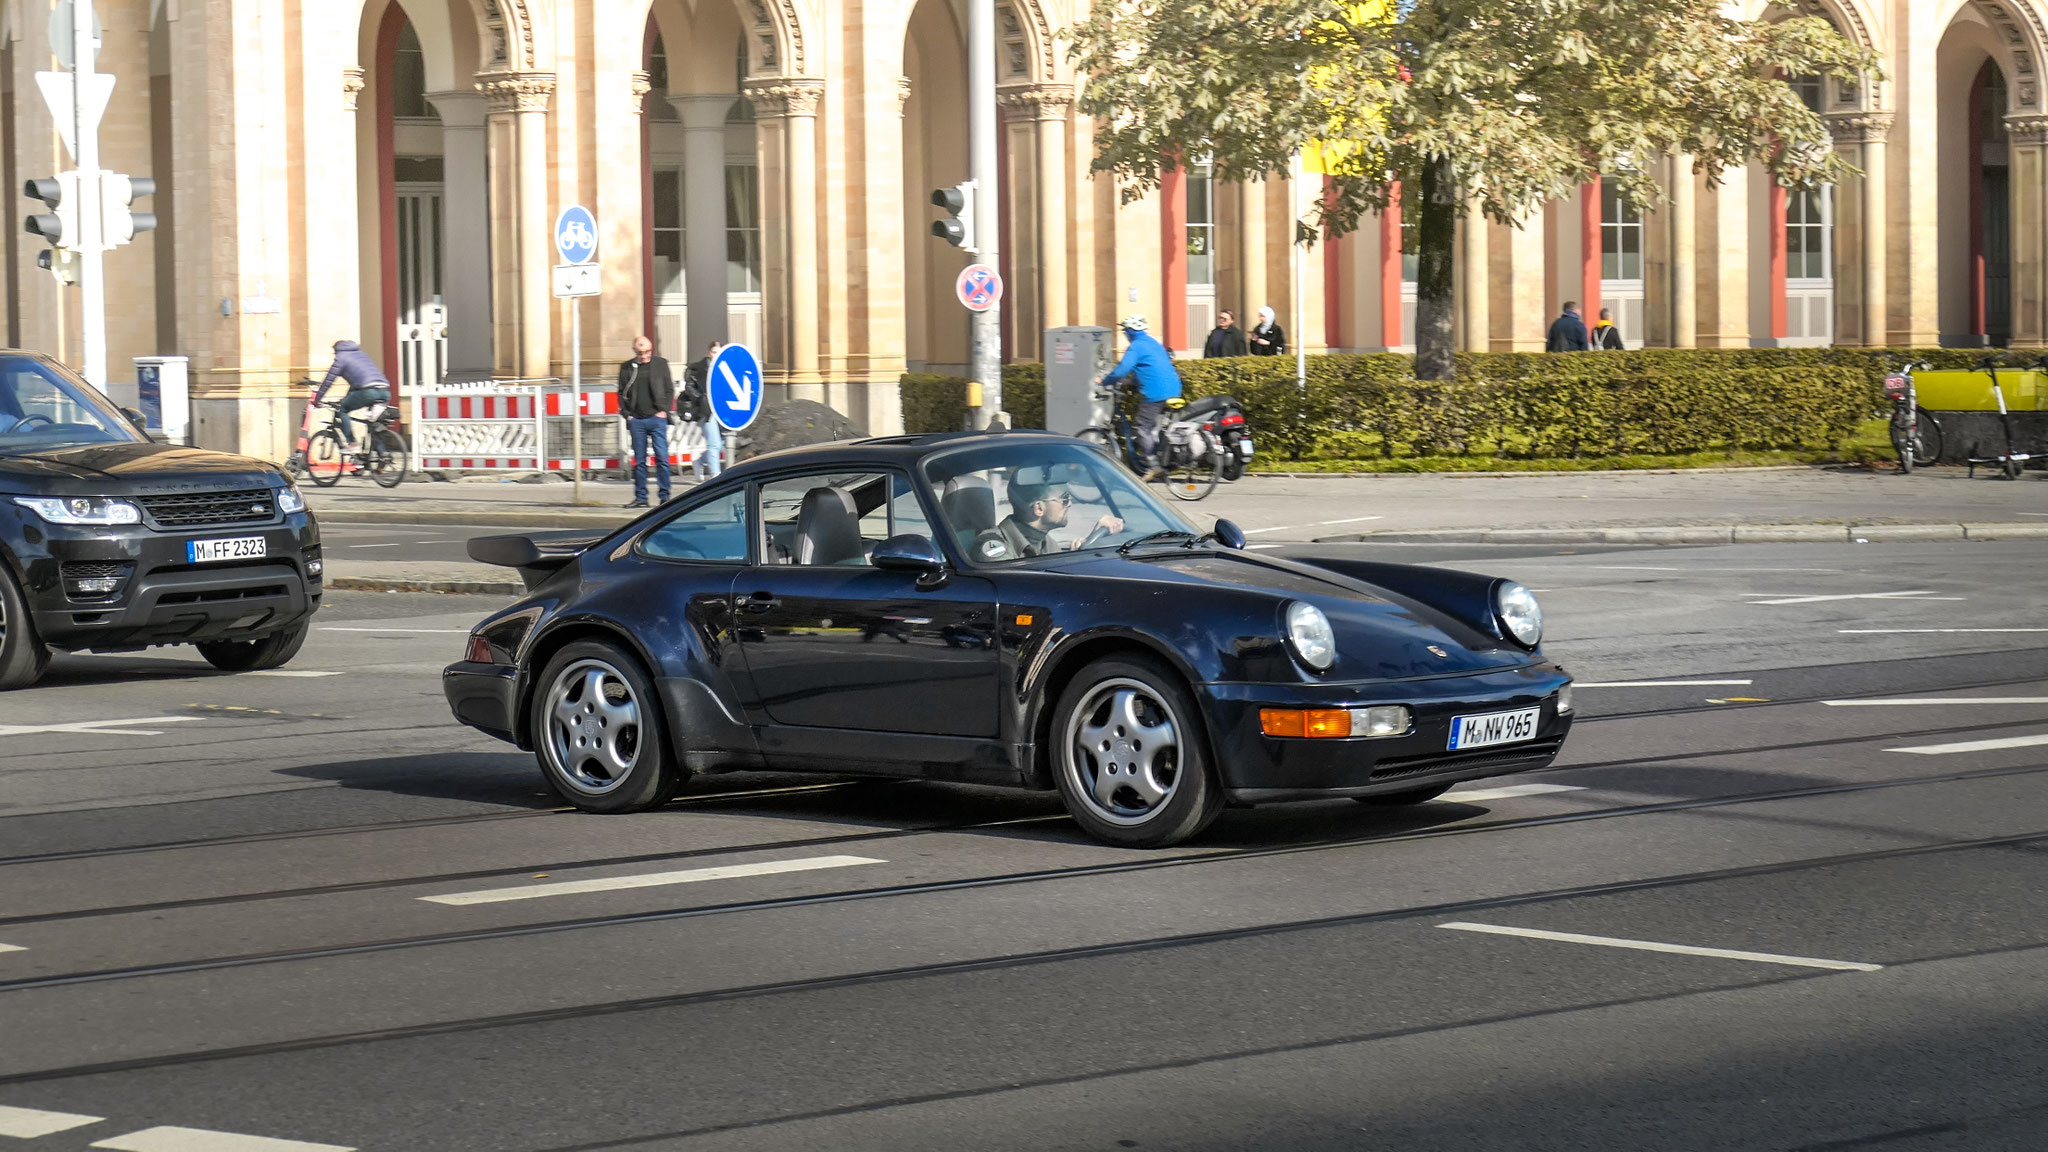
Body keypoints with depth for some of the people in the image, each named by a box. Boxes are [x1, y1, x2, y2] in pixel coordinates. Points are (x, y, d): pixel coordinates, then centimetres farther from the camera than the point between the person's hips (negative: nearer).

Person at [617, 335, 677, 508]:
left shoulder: (660, 364, 5)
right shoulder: (627, 368, 8)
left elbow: (669, 390, 7)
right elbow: (622, 393, 12)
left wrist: (664, 411, -3)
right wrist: (626, 414, 1)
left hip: (657, 418, -2)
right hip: (636, 420, 2)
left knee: (662, 458, -6)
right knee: (639, 461, 4)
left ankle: (665, 496, -1)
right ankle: (640, 498, 9)